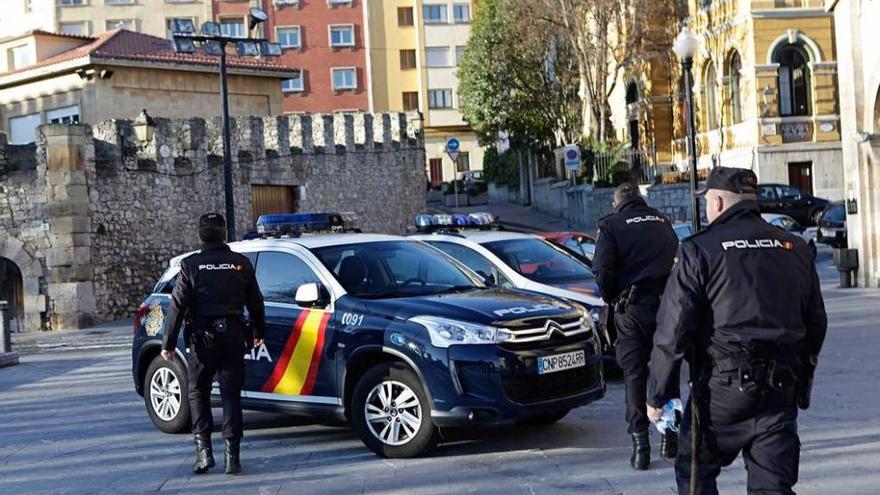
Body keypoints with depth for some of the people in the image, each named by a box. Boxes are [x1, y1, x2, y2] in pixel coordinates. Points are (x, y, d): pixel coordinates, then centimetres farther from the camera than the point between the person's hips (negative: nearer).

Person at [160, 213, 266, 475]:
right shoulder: (241, 263, 3)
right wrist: (259, 331, 26)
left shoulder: (191, 265, -4)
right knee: (231, 394, 5)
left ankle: (204, 451, 2)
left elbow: (177, 306, -6)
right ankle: (232, 456, 1)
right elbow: (255, 302, 11)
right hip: (234, 336, 2)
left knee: (197, 392, 12)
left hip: (203, 338, -2)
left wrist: (168, 343, -2)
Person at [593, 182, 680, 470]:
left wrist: (609, 296, 4)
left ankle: (640, 444, -1)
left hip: (631, 308, -3)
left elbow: (602, 270, -12)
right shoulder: (662, 222, 12)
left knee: (634, 375, 3)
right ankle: (669, 437, 21)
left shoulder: (611, 225, -3)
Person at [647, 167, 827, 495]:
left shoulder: (700, 250, -6)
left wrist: (658, 395, -3)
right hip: (782, 390, 5)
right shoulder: (796, 249, 10)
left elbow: (672, 331, -10)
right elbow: (816, 323, 16)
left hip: (722, 387, -4)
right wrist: (801, 381, 26)